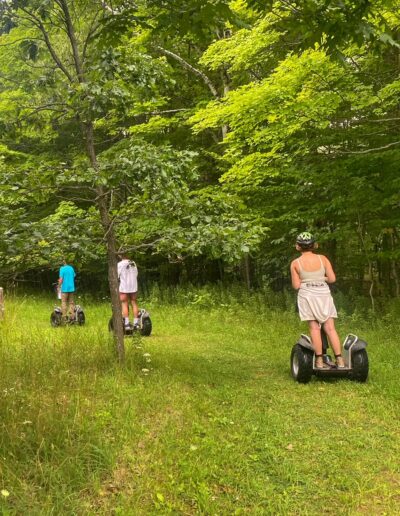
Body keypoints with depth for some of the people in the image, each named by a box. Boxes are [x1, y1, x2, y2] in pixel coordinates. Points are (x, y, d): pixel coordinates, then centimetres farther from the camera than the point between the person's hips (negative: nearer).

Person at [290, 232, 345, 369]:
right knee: (330, 328, 3)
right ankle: (340, 360, 1)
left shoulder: (295, 263, -2)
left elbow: (296, 285, -3)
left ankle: (319, 361, 1)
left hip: (307, 295, -1)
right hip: (323, 293, 1)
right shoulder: (322, 258, 2)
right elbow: (332, 279, -1)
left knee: (314, 328, 2)